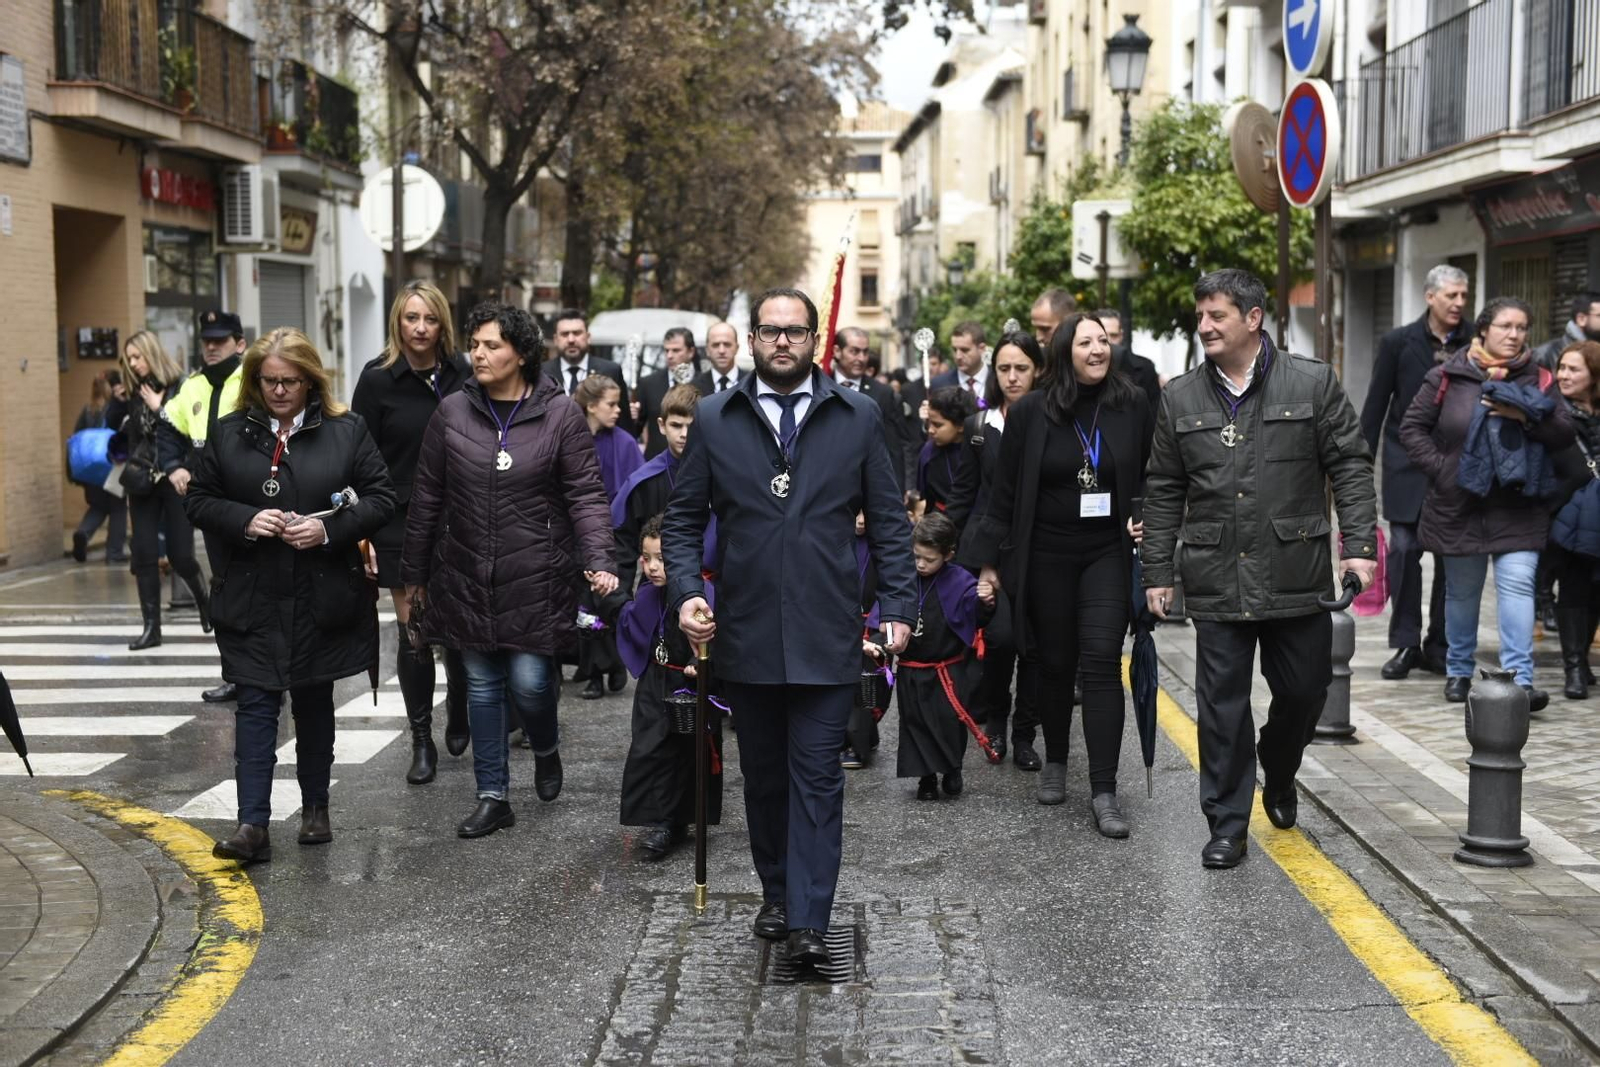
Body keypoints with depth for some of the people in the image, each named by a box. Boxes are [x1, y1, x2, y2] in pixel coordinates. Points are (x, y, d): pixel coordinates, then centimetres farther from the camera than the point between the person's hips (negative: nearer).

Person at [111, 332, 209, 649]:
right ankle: (151, 626, 5)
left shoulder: (181, 388, -7)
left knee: (180, 555, 0)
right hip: (143, 483, 5)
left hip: (175, 480, -5)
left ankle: (204, 599, 30)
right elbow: (115, 431, 14)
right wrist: (117, 401, 0)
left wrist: (159, 407, -16)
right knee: (144, 554, 0)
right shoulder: (134, 393, 9)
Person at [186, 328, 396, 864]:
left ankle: (315, 807, 29)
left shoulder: (347, 431, 0)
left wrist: (330, 529, -16)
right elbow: (198, 498, 5)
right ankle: (253, 825, -7)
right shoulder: (230, 433, 4)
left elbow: (381, 498, -1)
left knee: (314, 701, 13)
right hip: (252, 597, 0)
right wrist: (245, 520, -13)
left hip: (323, 597, 0)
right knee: (256, 703, -5)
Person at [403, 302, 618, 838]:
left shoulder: (560, 415, -5)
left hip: (536, 578, -3)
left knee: (529, 681, -4)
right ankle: (493, 796, 20)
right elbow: (427, 497, 8)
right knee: (482, 685, 8)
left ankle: (546, 749, 30)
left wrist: (598, 562, -19)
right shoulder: (452, 412, 2)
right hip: (467, 576, 3)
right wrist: (414, 572, 11)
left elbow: (586, 495, -6)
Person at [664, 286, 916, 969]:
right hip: (745, 633, 2)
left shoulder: (857, 418, 4)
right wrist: (685, 591, -7)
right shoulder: (714, 420, 5)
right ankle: (776, 894, 29)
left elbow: (888, 522, 7)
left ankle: (808, 923, -1)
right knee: (763, 775, 13)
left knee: (817, 777, -3)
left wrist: (897, 606, 0)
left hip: (826, 636, -1)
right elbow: (684, 518, 8)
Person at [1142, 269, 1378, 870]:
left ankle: (1279, 776, 39)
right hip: (1216, 581, 1)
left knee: (1304, 690, 9)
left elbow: (1351, 467, 1)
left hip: (1297, 576, -1)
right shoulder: (1180, 398, 7)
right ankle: (1227, 826, 12)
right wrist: (1156, 572, 6)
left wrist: (1359, 544, -9)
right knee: (1222, 704, 2)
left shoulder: (1313, 383, 0)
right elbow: (1163, 492, 10)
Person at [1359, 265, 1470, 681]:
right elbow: (1376, 405, 2)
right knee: (1404, 549, -7)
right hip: (1408, 465, -1)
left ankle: (1438, 645, 15)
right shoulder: (1398, 343, -1)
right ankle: (1406, 644, 2)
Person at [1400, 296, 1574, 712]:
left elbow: (1564, 434, -1)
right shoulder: (1449, 376, -1)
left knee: (1517, 584, -11)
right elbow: (1413, 427, 2)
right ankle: (1458, 671, 27)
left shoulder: (1538, 379, 3)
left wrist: (1526, 416, -18)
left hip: (1518, 508, 0)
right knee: (1461, 591, 11)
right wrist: (1438, 468, -8)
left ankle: (1520, 679, -12)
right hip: (1459, 506, 0)